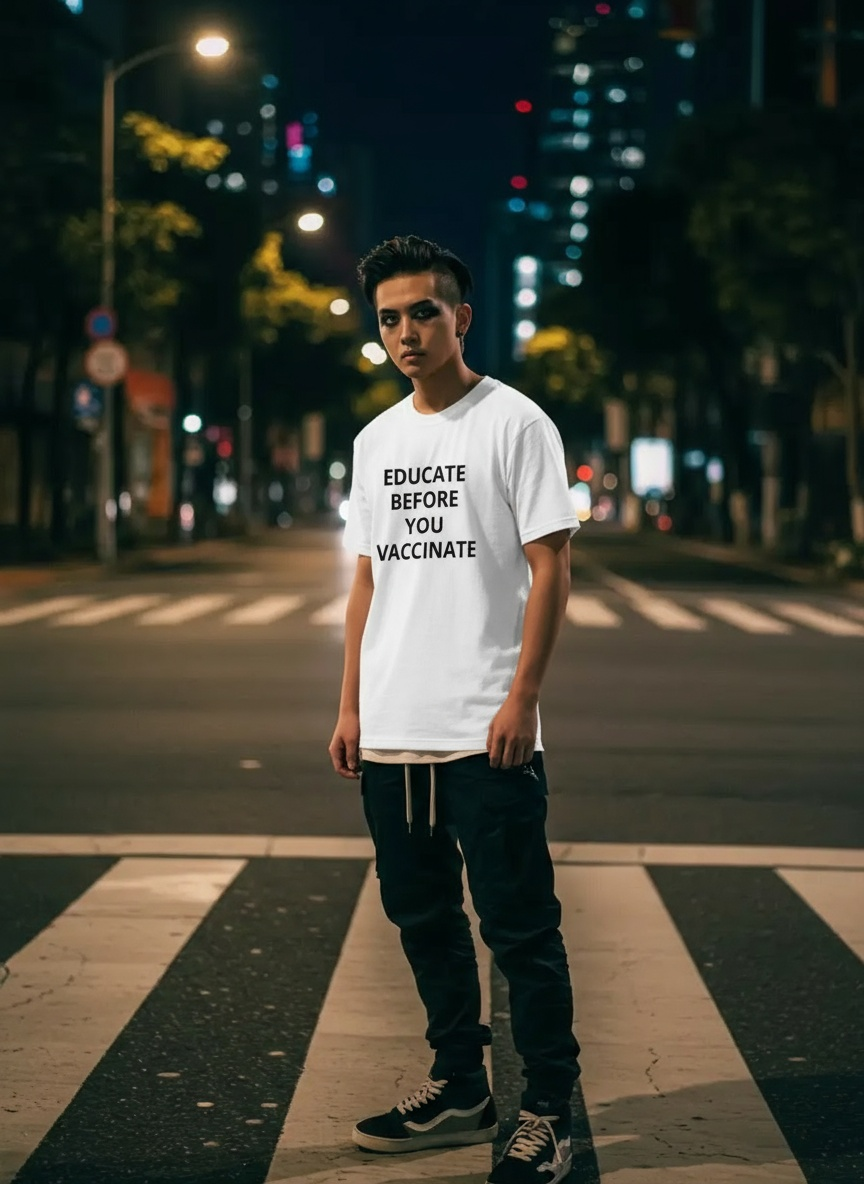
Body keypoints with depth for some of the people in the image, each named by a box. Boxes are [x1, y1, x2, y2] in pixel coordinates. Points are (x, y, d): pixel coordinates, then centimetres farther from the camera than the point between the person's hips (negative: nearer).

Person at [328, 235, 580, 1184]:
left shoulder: (514, 423, -4)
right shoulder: (376, 441, 14)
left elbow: (550, 566, -8)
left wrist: (522, 698, -14)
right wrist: (350, 706, 12)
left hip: (486, 735, -7)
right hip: (391, 734, 7)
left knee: (519, 928, -2)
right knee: (424, 920, 15)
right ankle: (459, 1090, 28)